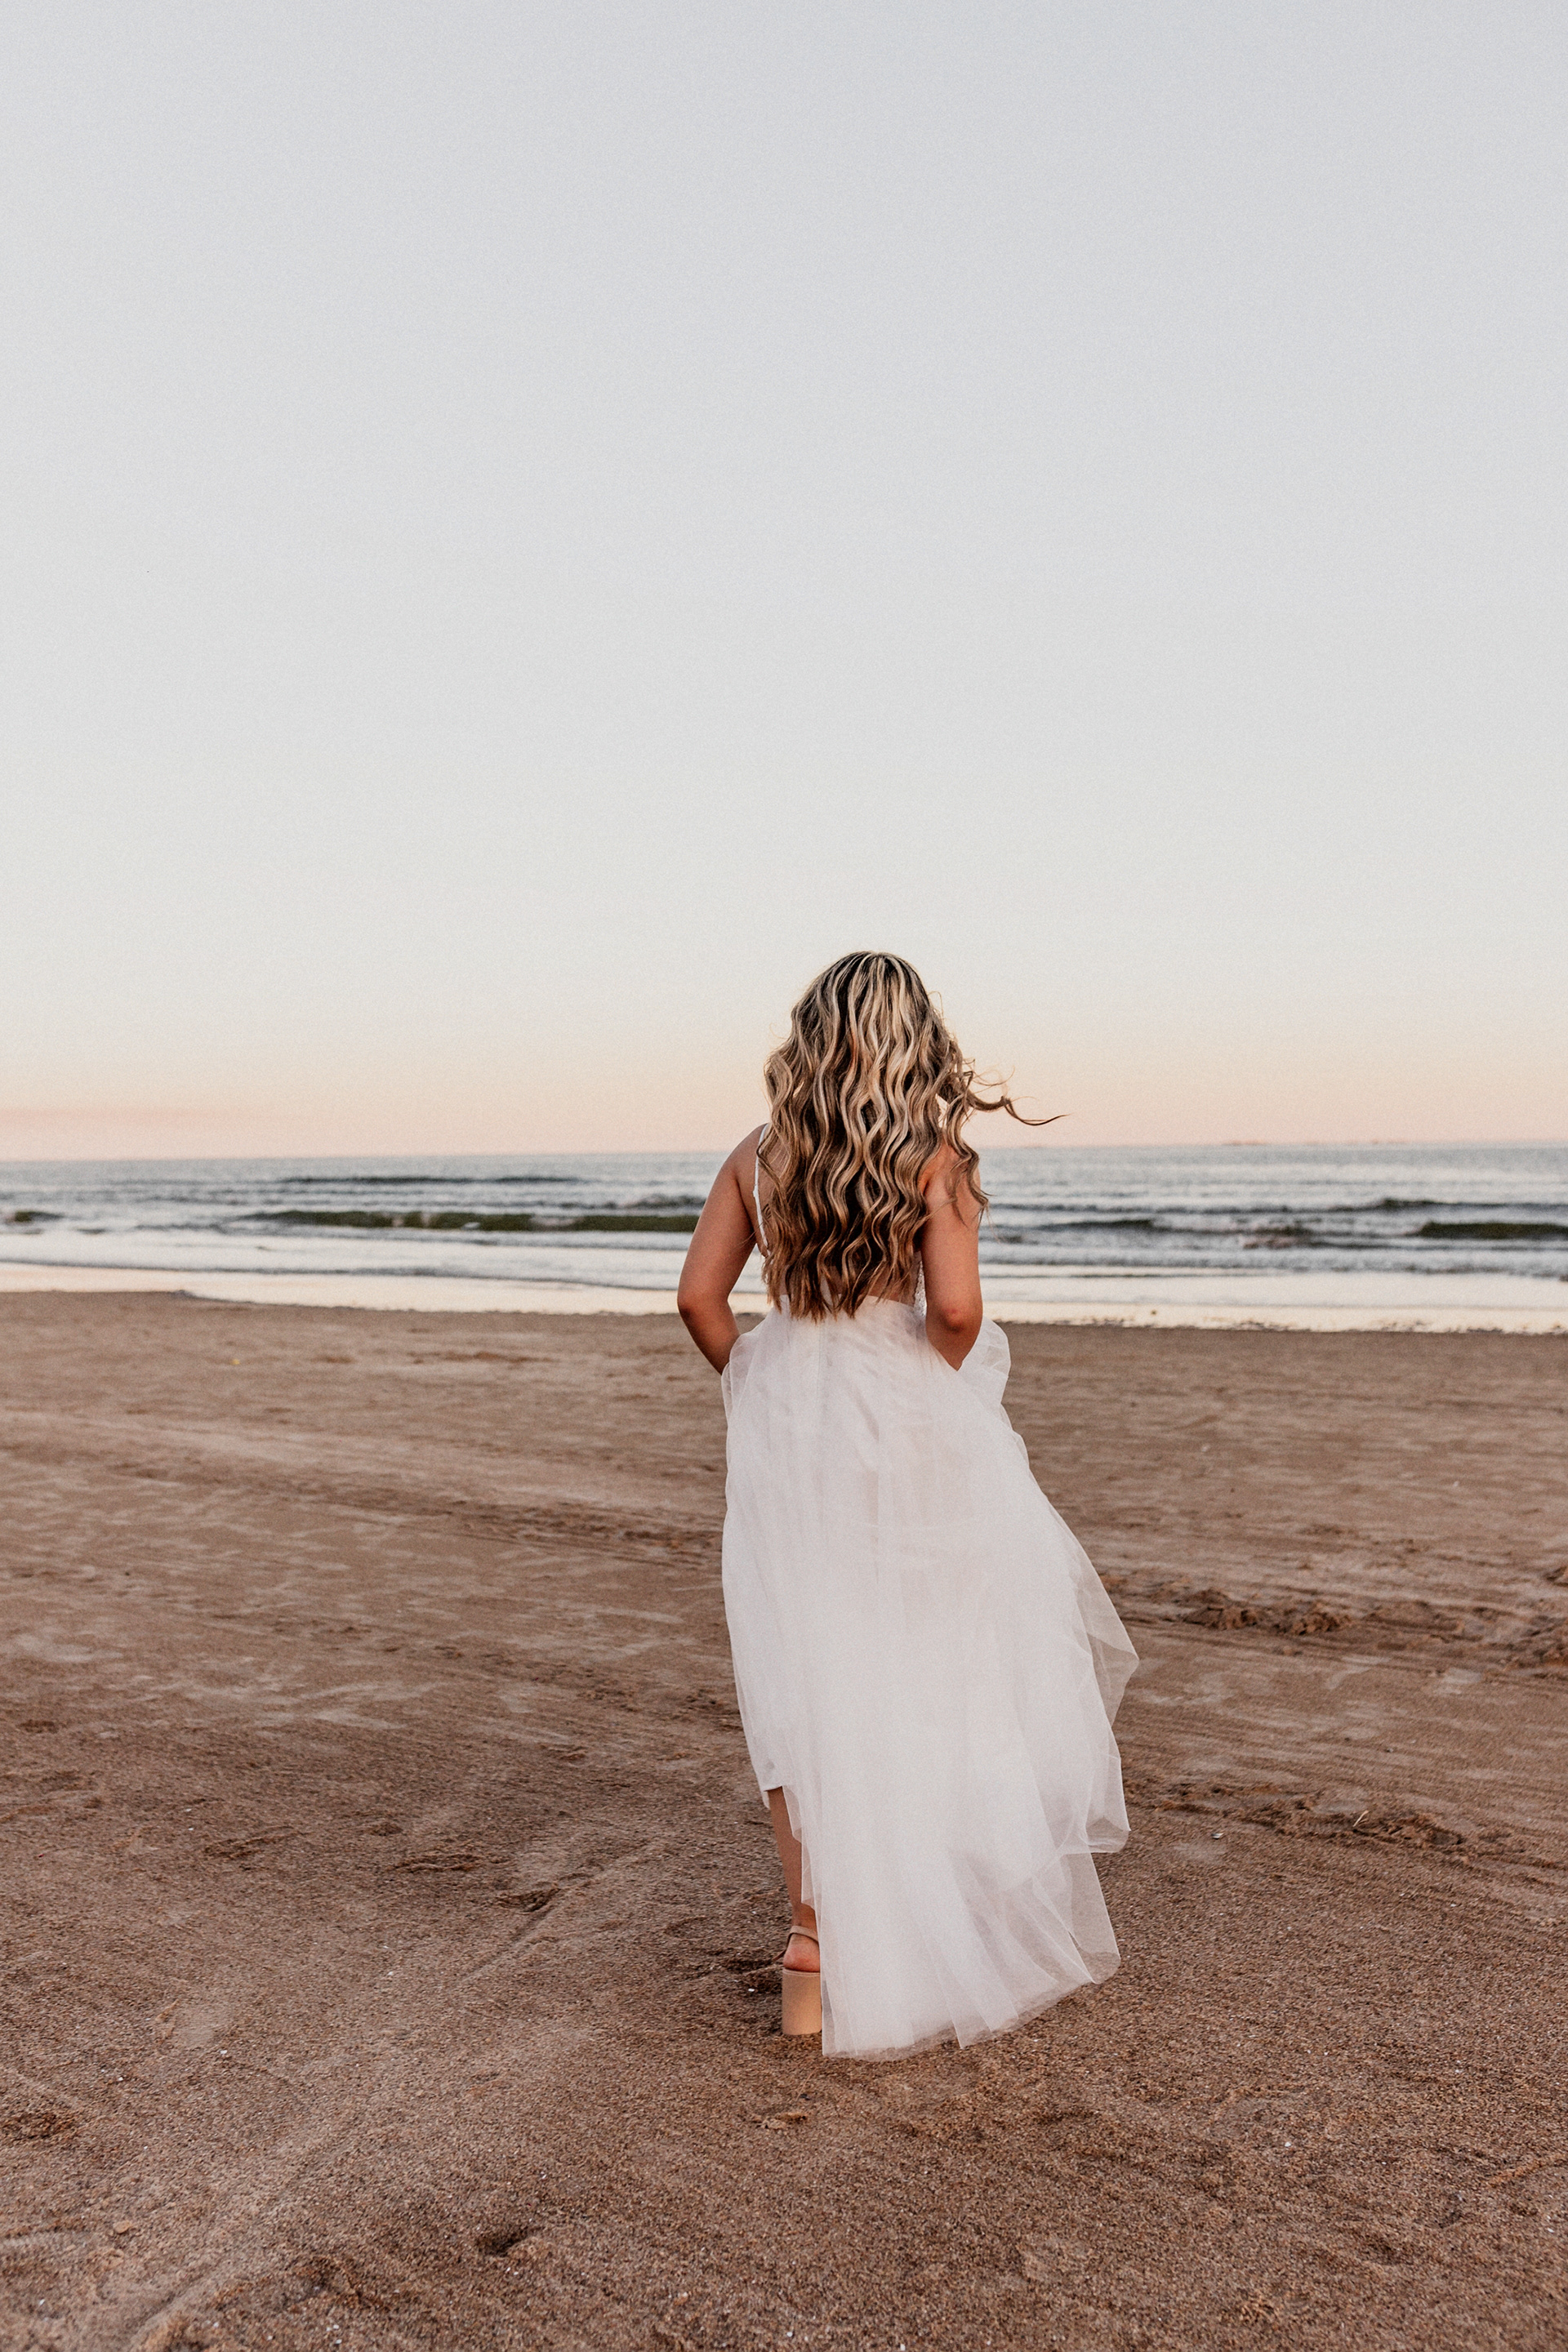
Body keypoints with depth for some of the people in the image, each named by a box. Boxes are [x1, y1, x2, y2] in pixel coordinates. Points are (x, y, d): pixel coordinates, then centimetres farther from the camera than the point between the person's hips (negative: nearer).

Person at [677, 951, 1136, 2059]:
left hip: (788, 1432, 2)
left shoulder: (758, 1156, 0)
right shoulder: (934, 1156, -9)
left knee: (806, 1686, 7)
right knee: (940, 1668, 20)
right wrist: (940, 1384, 1)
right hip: (913, 1424, -1)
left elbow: (702, 1295, -2)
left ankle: (818, 1941, 8)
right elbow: (956, 1308, -19)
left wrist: (757, 1386, 11)